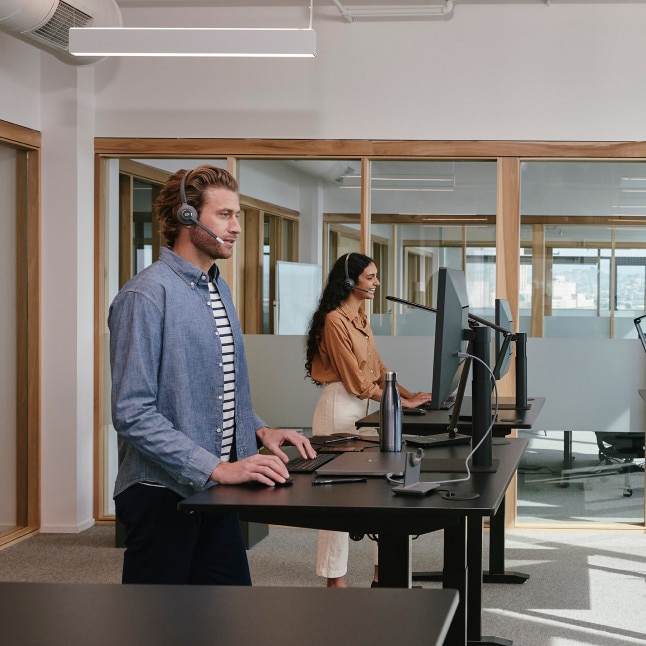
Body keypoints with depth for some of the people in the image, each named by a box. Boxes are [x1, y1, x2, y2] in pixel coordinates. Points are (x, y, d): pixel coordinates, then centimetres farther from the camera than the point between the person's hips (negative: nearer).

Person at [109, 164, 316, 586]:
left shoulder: (219, 290, 14)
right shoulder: (147, 295, -15)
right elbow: (134, 414, -22)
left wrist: (260, 430, 5)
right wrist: (218, 468, -25)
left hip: (213, 490, 8)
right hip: (162, 493, -8)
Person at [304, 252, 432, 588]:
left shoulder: (360, 318, 13)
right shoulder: (335, 320, -15)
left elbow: (377, 368, 14)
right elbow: (357, 380, -17)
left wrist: (409, 393, 1)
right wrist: (403, 404, -13)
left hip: (361, 408, 9)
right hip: (339, 408, -9)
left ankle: (383, 573, 18)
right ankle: (335, 580, 7)